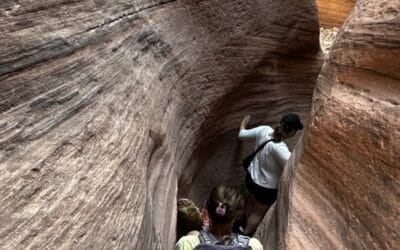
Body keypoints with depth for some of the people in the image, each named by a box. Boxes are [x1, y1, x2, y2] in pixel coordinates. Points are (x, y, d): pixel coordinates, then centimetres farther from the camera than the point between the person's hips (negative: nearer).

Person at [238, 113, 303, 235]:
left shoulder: (264, 130, -17)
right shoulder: (279, 148, -36)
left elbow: (242, 135, -1)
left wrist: (244, 123, 18)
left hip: (250, 177, 7)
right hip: (266, 187, -7)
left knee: (253, 201, 34)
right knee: (259, 212, 23)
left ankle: (245, 226, 59)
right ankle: (245, 234, 46)